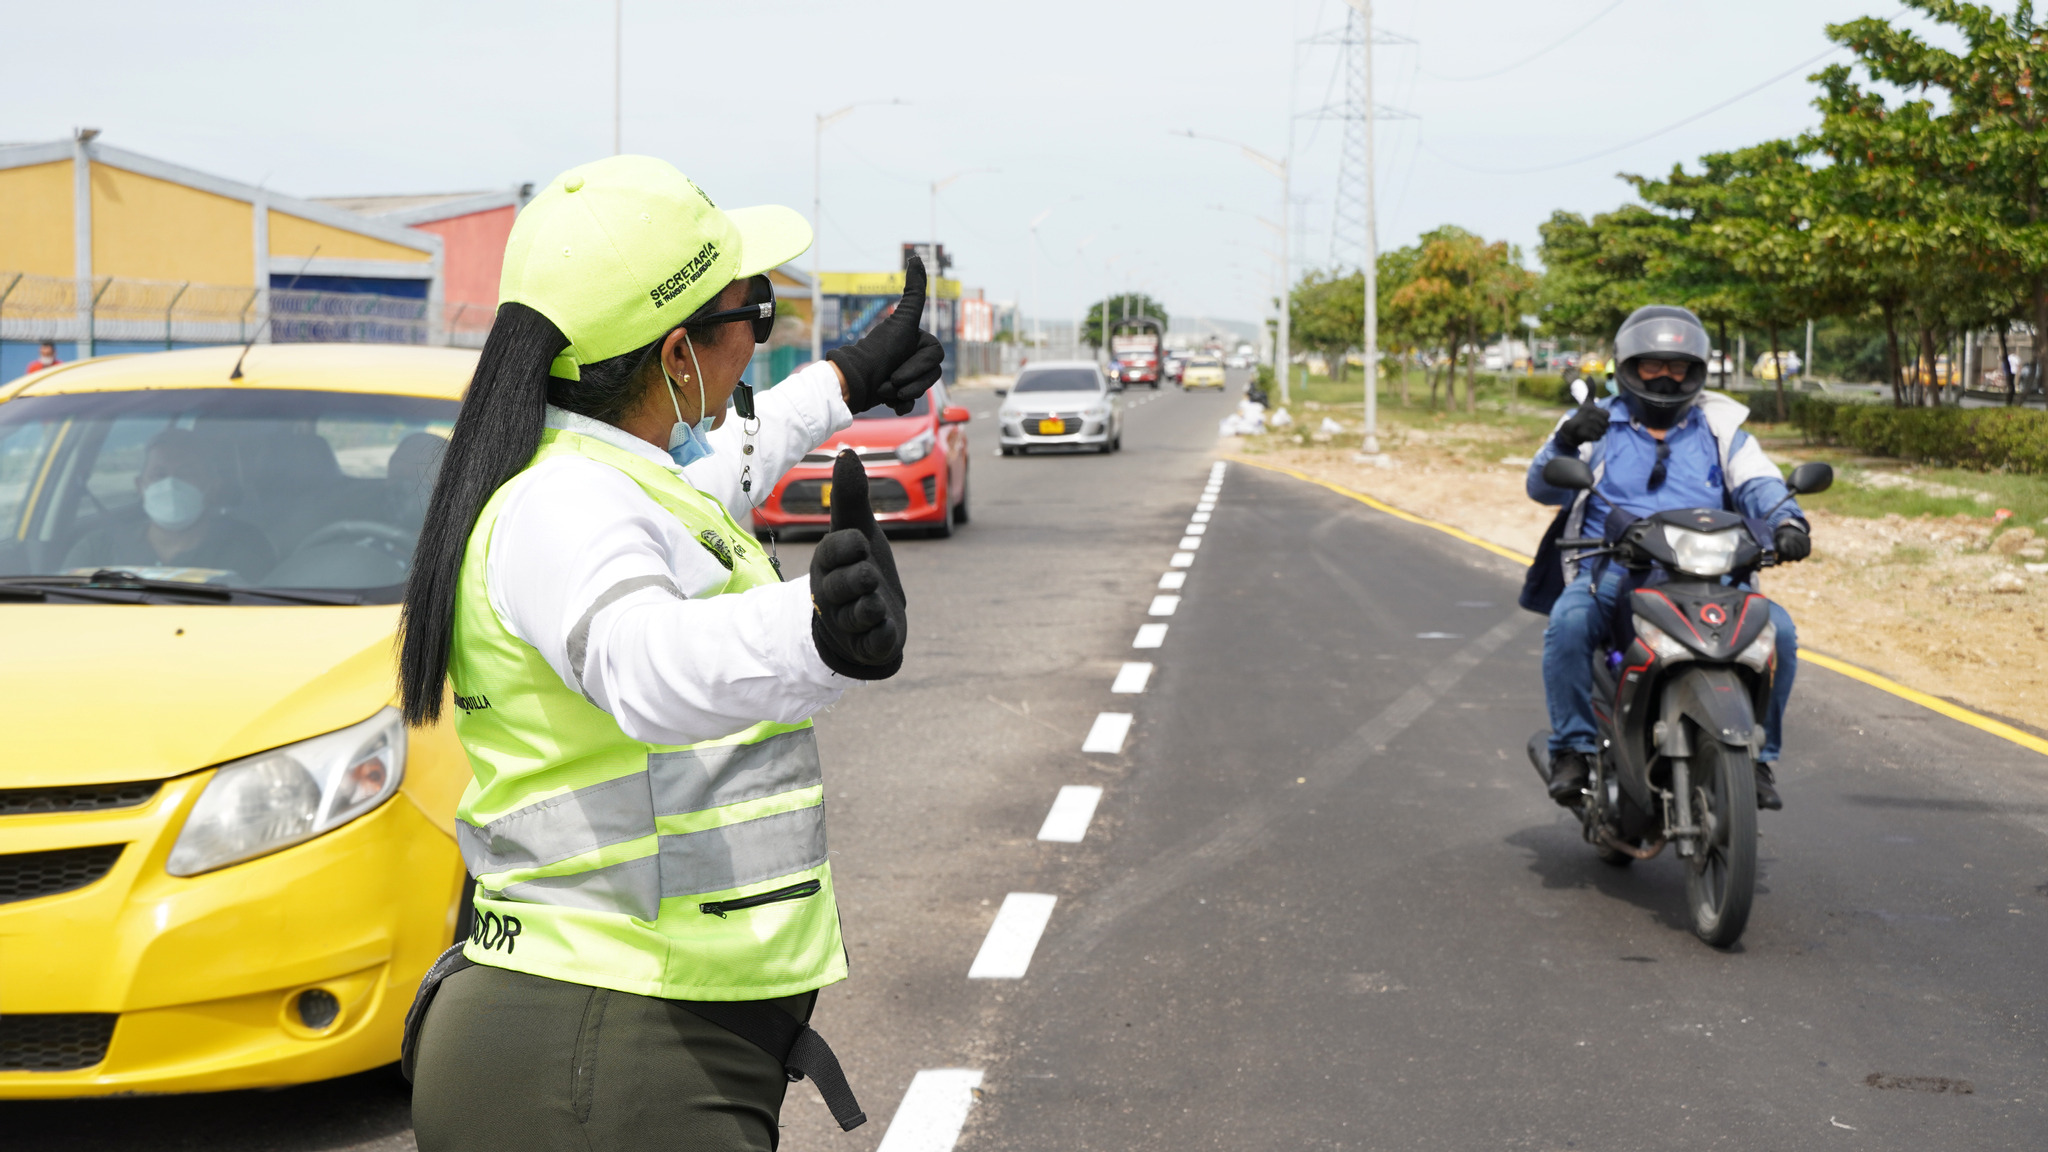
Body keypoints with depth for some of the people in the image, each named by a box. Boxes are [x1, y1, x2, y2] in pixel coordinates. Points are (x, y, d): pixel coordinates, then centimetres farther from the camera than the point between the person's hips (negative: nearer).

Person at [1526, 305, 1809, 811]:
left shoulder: (1720, 428, 18)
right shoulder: (1599, 424, 13)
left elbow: (1759, 483, 4)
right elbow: (1543, 487, 1)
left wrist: (1786, 522, -19)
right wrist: (1564, 443, -21)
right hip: (1613, 573, -2)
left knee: (1778, 630, -21)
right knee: (1568, 622, -32)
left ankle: (1756, 754, -3)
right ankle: (1573, 747, -17)